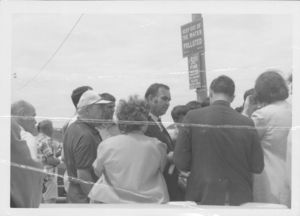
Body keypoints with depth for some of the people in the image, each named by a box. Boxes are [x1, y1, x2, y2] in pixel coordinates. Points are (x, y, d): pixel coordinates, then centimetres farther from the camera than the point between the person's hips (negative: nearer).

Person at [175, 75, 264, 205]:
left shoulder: (193, 117, -8)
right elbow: (258, 167, -1)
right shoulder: (247, 123, -4)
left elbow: (181, 163, -8)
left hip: (202, 198, -1)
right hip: (240, 199, 2)